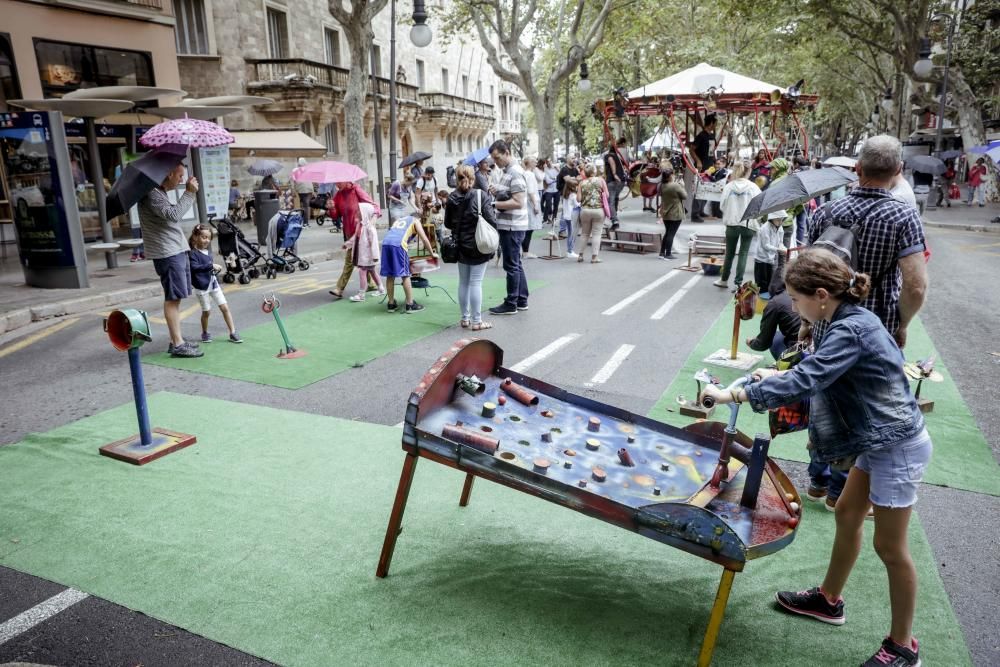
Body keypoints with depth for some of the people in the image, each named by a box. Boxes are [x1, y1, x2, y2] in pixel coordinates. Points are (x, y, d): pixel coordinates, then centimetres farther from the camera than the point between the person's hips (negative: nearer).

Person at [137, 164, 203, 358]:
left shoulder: (160, 192, 19)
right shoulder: (151, 193, -13)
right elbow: (173, 215, -24)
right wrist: (189, 193, -17)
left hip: (177, 250, 10)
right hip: (167, 254, -10)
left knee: (175, 298, 12)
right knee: (173, 298, -8)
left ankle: (176, 340, 18)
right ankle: (177, 344, -6)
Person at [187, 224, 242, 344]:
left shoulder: (208, 250, 10)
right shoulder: (192, 253, -12)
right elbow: (194, 267, -27)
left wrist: (216, 268, 8)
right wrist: (211, 266, -29)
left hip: (213, 283, 6)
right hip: (202, 286, -6)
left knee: (225, 308, 1)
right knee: (206, 311, 5)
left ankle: (233, 333, 4)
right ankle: (205, 333, 29)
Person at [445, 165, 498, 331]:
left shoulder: (452, 198, 1)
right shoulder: (479, 195, -12)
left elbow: (447, 223, 8)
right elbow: (491, 220, -14)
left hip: (461, 246, 4)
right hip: (478, 245, -4)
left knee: (463, 282, 14)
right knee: (476, 282, -1)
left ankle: (465, 318, 22)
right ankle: (477, 321, 4)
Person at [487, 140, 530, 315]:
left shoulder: (515, 173, -16)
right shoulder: (505, 170, 13)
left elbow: (518, 202, -22)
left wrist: (494, 204, -21)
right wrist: (496, 191, 4)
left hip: (512, 226, -10)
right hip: (509, 225, 10)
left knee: (511, 266, -2)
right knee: (516, 264, 15)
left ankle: (511, 304, 7)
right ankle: (521, 300, 25)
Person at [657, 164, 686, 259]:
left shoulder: (661, 186, 0)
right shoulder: (676, 186, -20)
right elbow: (685, 196, -10)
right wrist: (682, 186, 1)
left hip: (665, 213, 7)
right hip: (675, 214, -7)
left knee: (667, 232, 18)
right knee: (671, 234, -1)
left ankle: (662, 252, 20)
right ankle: (668, 254, 2)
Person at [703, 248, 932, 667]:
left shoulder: (849, 330, -27)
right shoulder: (850, 320, 2)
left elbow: (803, 384, -33)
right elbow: (821, 373, 14)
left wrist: (733, 395, -28)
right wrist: (780, 377, 2)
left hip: (897, 447, -10)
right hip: (880, 440, 10)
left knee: (889, 546, 4)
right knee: (847, 515, 20)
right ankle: (829, 600, 39)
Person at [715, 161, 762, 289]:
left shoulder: (728, 186, -4)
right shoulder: (753, 187, -6)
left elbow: (722, 205, -1)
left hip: (731, 223, 1)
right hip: (748, 224, -1)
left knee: (729, 253, 15)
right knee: (743, 254, 5)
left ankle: (724, 279, 26)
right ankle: (738, 282, 3)